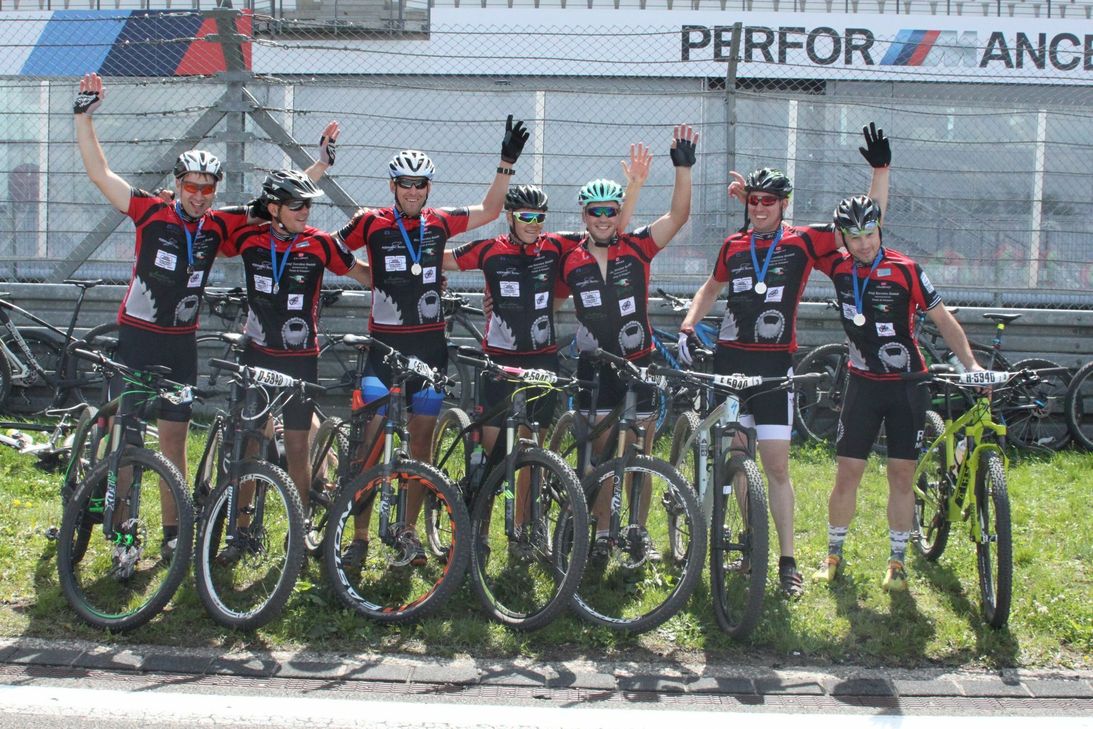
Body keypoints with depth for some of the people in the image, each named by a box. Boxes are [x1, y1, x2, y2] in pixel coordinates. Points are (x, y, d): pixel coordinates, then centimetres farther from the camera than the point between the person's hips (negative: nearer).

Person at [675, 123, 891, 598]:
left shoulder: (803, 242, -1)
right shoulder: (733, 246, 8)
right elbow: (712, 288, 24)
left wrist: (880, 169, -9)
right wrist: (687, 328, 11)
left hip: (775, 364, -3)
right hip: (729, 359, 3)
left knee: (776, 465, -5)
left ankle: (787, 561, 1)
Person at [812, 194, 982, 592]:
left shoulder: (906, 270, -13)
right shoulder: (838, 267, -4)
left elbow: (942, 318, -8)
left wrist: (970, 363, -18)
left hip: (907, 384, -2)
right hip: (863, 383, 2)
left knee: (902, 474, 1)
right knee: (847, 474, 1)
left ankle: (897, 561, 12)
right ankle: (833, 554, 17)